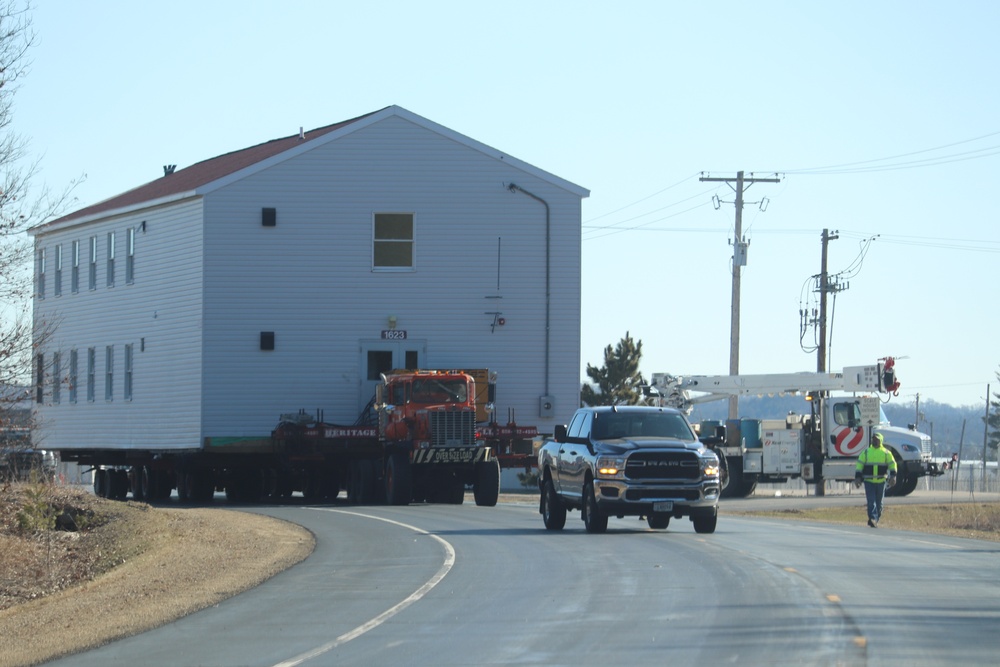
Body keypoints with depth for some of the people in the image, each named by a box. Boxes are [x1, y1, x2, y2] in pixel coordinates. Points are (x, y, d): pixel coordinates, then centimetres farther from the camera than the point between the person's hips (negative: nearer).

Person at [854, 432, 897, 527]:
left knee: (879, 502, 7)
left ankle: (876, 520, 18)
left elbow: (892, 464, 6)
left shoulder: (886, 453, 6)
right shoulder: (866, 452, 7)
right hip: (868, 481, -1)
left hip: (881, 481, 1)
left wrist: (893, 476, -7)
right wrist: (857, 478, -3)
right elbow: (859, 465, 6)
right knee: (871, 501, -14)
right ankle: (872, 518, -24)